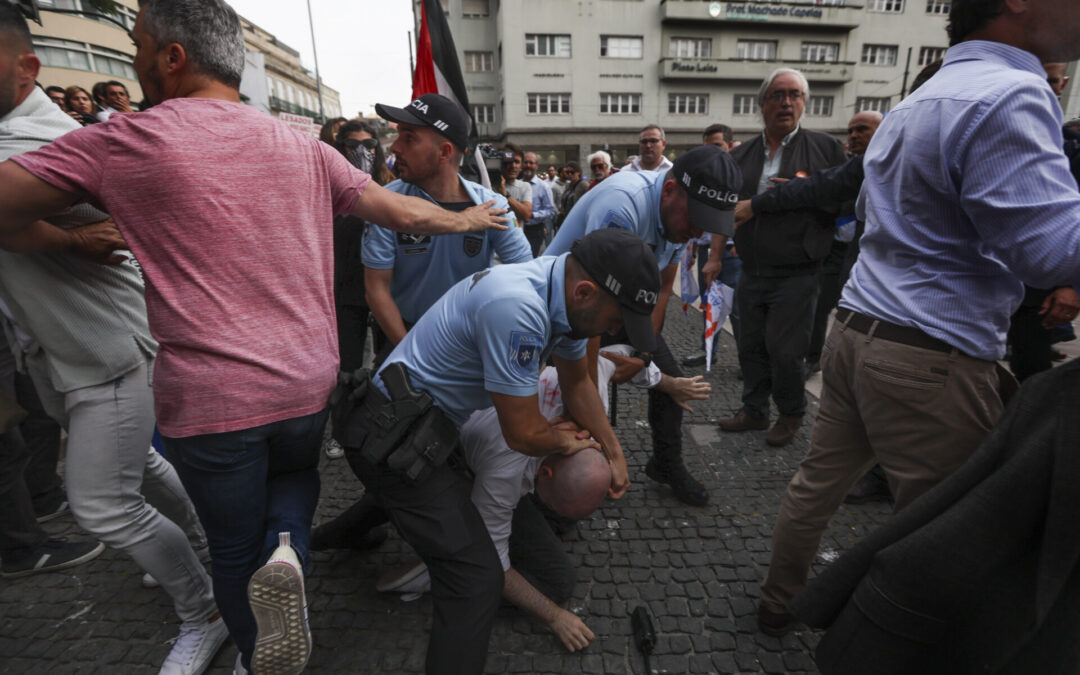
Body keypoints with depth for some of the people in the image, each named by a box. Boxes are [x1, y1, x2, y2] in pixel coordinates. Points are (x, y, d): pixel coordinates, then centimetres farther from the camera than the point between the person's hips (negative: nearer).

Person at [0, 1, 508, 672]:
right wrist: (467, 219, 25)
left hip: (207, 401, -3)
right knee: (296, 477, 30)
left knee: (234, 550, 18)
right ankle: (287, 548, 1)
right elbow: (403, 213, 8)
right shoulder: (303, 147, 4)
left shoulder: (129, 139, -6)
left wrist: (72, 240, 15)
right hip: (305, 384, 4)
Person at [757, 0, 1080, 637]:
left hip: (857, 330, 9)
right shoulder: (1007, 95, -12)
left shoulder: (913, 103, 17)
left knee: (818, 482, 18)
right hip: (934, 359, -9)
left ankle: (779, 601, 36)